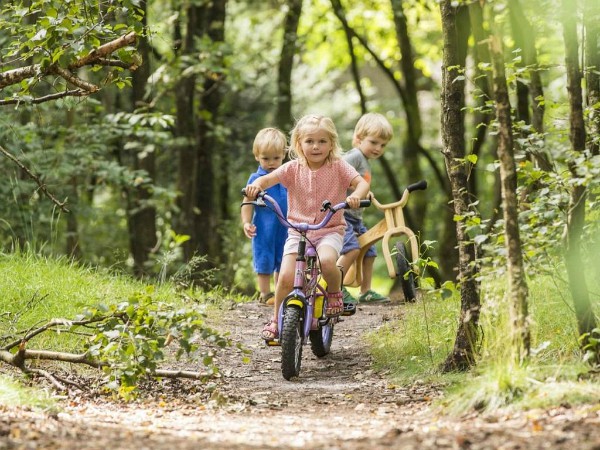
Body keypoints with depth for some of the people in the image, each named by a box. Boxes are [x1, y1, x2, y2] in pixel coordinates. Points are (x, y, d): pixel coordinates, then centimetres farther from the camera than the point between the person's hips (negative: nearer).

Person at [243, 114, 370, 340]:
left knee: (326, 261, -34)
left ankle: (335, 294, -2)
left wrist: (355, 195, -38)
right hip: (297, 231, 2)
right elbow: (268, 178, -9)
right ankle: (276, 320, 9)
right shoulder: (294, 168, 0)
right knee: (286, 276, -14)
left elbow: (362, 183, -14)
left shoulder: (338, 167, -3)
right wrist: (256, 185, -34)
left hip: (330, 230, -2)